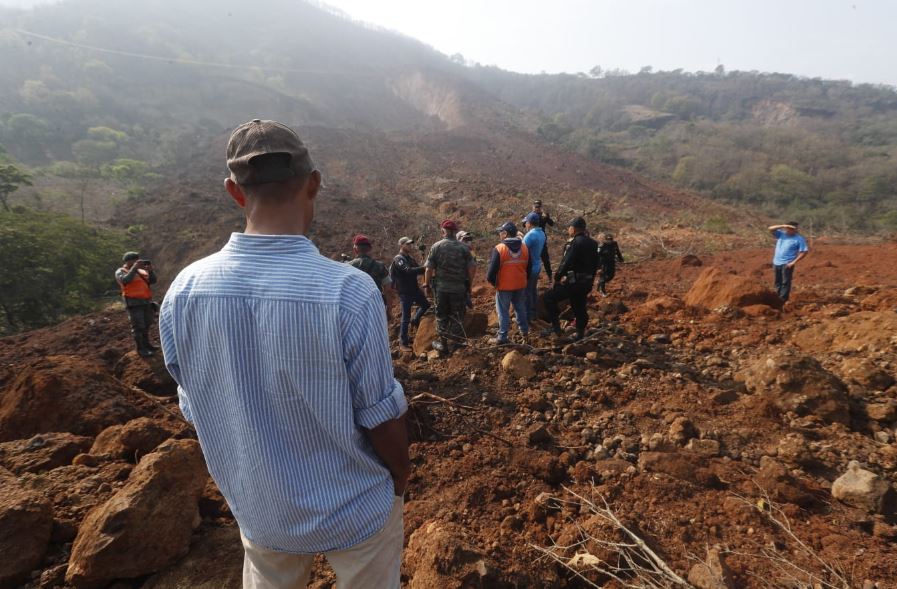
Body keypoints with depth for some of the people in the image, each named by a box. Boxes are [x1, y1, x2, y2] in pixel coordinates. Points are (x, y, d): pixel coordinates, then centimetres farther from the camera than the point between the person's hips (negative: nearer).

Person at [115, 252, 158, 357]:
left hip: (146, 302, 7)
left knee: (146, 324, 14)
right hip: (134, 303, -7)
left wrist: (150, 269, -6)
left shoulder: (141, 271, 15)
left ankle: (146, 344, 26)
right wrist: (134, 267, -21)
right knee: (138, 326, -6)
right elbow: (125, 280, -23)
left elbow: (153, 280, 8)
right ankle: (140, 349, 0)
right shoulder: (120, 272, -2)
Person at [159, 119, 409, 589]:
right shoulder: (349, 291, -28)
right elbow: (380, 415, -19)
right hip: (353, 510, -3)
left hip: (258, 511, 4)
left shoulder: (182, 292, -15)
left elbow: (198, 410, -3)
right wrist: (401, 475, 3)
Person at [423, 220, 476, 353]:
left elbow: (429, 268, -7)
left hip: (441, 287, 0)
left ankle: (443, 343, 21)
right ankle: (457, 341, 19)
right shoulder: (463, 247, -3)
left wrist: (427, 285, 3)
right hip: (459, 288, 0)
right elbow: (471, 268, -4)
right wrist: (469, 285, 8)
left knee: (441, 316, 13)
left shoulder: (436, 246, -5)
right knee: (457, 316, 13)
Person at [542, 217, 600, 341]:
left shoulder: (574, 243, -16)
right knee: (580, 307, 17)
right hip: (587, 282, 8)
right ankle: (580, 334, 23)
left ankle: (555, 326, -1)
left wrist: (557, 278, -13)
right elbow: (595, 264, 17)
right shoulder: (593, 243, 12)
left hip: (573, 281, -8)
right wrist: (590, 279, 23)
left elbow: (566, 263, -23)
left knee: (549, 297, 1)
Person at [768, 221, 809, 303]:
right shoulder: (781, 234, 5)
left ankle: (783, 300, -2)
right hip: (776, 262, 5)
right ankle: (778, 298, 26)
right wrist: (783, 226, -16)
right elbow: (771, 229, -5)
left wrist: (794, 262, -15)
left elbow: (804, 251, -10)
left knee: (785, 282, -5)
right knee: (778, 282, 14)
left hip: (787, 264, -5)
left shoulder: (799, 239, -8)